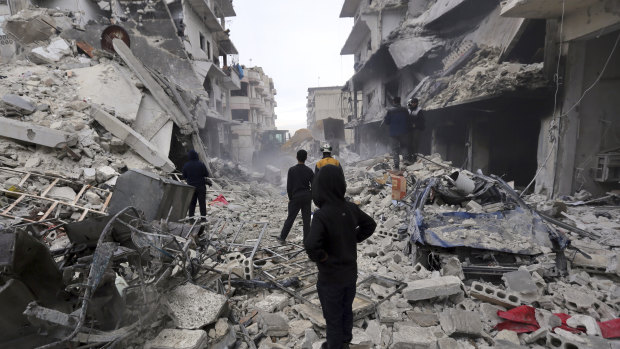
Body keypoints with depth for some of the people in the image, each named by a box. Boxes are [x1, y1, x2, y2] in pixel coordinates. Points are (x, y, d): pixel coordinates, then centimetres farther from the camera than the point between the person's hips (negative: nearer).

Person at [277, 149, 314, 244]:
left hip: (295, 198, -1)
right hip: (307, 198, 1)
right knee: (306, 220, 6)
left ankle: (282, 237, 16)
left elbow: (289, 186, -6)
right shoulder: (309, 170, -2)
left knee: (290, 218, 8)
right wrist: (311, 197, 11)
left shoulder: (292, 170, -7)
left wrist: (290, 198, 4)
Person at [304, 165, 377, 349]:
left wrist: (321, 257, -22)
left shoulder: (322, 215, -29)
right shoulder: (351, 208, -10)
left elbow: (311, 245, -41)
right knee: (347, 310, 27)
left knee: (333, 317, 17)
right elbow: (370, 225, 7)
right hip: (350, 273, 6)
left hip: (331, 278, -6)